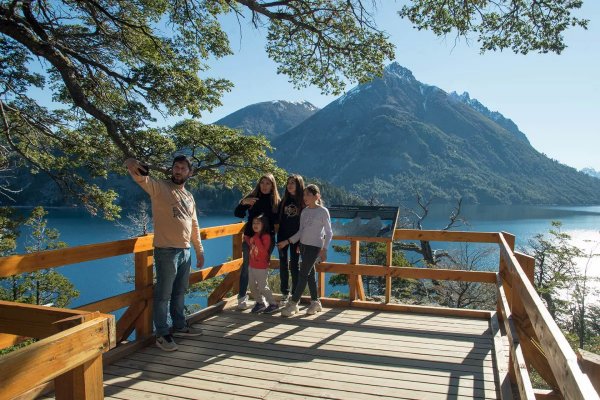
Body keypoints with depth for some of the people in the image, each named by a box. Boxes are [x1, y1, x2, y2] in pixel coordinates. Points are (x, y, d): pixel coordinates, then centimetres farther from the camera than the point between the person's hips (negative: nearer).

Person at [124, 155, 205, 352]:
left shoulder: (189, 196, 14)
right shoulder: (159, 187, -6)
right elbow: (133, 169, -20)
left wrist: (199, 250, 20)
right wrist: (132, 164, -45)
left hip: (185, 251, 7)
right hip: (167, 251, -7)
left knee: (180, 292, 18)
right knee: (163, 295, 2)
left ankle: (179, 326, 32)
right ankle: (162, 334, 14)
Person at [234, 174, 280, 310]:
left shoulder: (276, 201, 2)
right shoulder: (252, 197, 0)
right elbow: (237, 213, -4)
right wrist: (243, 203, -21)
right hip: (250, 237, -1)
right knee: (246, 266, 3)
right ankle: (242, 298, 13)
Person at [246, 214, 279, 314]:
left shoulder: (266, 236, -15)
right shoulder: (254, 236, 9)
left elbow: (263, 251, -26)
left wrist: (256, 239, -29)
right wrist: (247, 239, 8)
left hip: (261, 268, -8)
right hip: (252, 266, 8)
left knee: (262, 287, -2)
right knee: (252, 287, 14)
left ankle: (273, 304, 14)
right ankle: (260, 303, 31)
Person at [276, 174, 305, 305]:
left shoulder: (303, 201, -5)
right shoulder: (284, 200, 7)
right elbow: (278, 218, 7)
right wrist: (279, 238, 0)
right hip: (283, 236, 4)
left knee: (294, 265, 0)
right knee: (283, 265, 7)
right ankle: (285, 293, 18)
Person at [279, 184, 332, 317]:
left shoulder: (323, 211, -7)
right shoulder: (304, 211, 9)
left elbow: (329, 232, -4)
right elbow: (300, 231, 12)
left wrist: (324, 249, -12)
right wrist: (287, 241, 3)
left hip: (315, 246, -6)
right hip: (303, 245, 6)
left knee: (303, 274, -7)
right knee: (310, 274, 9)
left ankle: (293, 303, -1)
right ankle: (315, 302, 19)